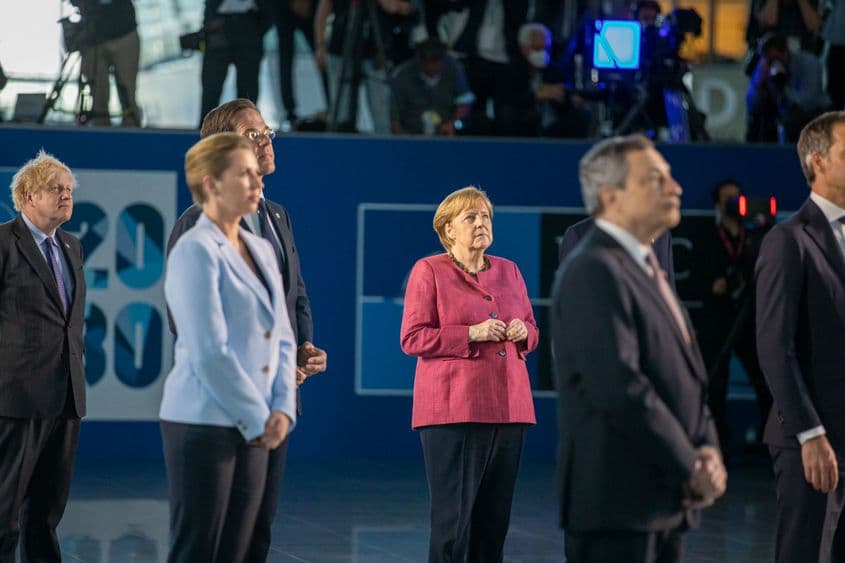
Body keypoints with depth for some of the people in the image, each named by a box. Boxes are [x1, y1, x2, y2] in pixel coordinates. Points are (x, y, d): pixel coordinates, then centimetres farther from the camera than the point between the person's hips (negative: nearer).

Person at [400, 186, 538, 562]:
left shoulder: (509, 271, 14)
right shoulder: (429, 271, -1)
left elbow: (531, 330, 21)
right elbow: (412, 338, -7)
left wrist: (522, 333, -3)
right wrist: (472, 334, -16)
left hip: (507, 405, 5)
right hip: (454, 406, -5)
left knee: (495, 514, 5)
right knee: (453, 514, -8)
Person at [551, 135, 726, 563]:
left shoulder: (646, 270, 18)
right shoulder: (593, 272, -14)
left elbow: (685, 377, 21)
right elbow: (619, 387, -22)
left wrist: (707, 449, 2)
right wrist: (691, 467, -14)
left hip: (663, 503, 10)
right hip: (616, 502, -10)